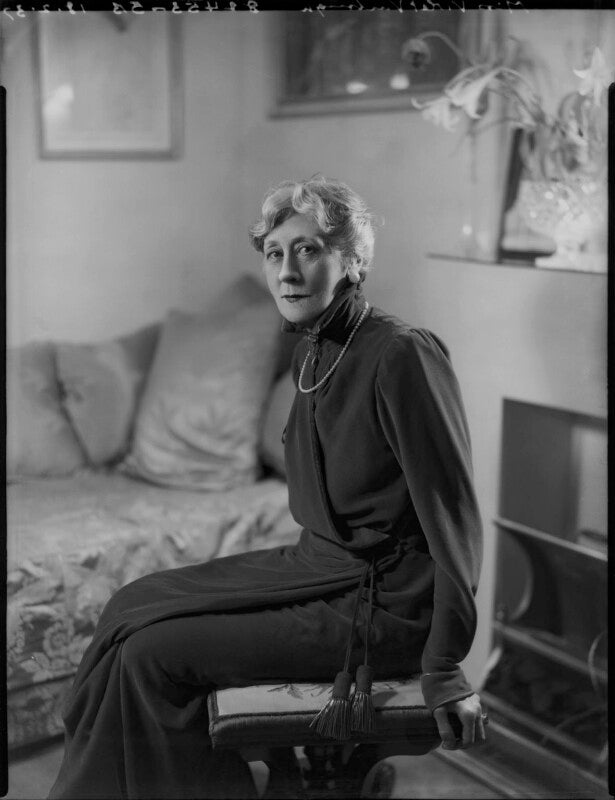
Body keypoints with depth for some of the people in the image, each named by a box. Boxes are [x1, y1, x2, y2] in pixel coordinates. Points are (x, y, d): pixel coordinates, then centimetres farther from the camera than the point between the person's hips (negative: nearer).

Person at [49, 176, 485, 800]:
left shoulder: (400, 356, -22)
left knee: (152, 654, -11)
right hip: (319, 564, 8)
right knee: (135, 606, 5)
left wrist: (444, 667, -17)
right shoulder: (313, 352, 6)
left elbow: (453, 515, -20)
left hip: (384, 606, -8)